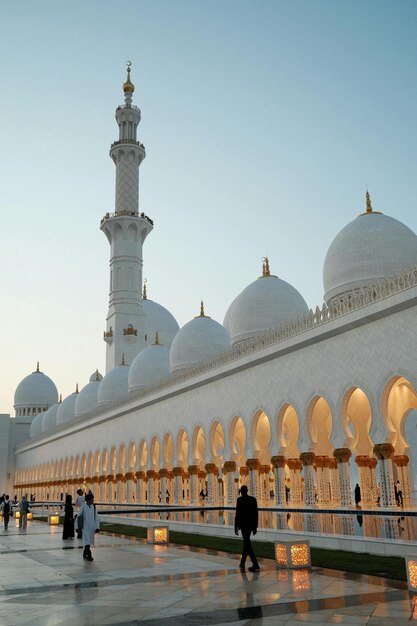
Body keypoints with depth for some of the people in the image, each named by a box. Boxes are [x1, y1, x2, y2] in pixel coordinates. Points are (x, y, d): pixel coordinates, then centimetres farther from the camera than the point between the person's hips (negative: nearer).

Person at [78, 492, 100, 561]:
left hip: (92, 527, 4)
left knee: (89, 542, 14)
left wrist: (97, 527, -3)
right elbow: (79, 517, -2)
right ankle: (89, 555, -7)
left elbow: (96, 517, 2)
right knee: (87, 542, -10)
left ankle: (85, 554, 31)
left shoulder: (94, 507, 0)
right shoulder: (83, 507, -10)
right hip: (85, 527, -4)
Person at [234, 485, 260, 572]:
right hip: (251, 524, 6)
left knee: (247, 543, -5)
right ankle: (242, 563, 32)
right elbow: (256, 513, 7)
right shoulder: (253, 499, 5)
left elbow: (237, 514, -12)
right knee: (246, 542, 20)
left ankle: (256, 565, -13)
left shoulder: (240, 499, -10)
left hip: (243, 524, -6)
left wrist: (236, 527, -5)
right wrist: (255, 527, 13)